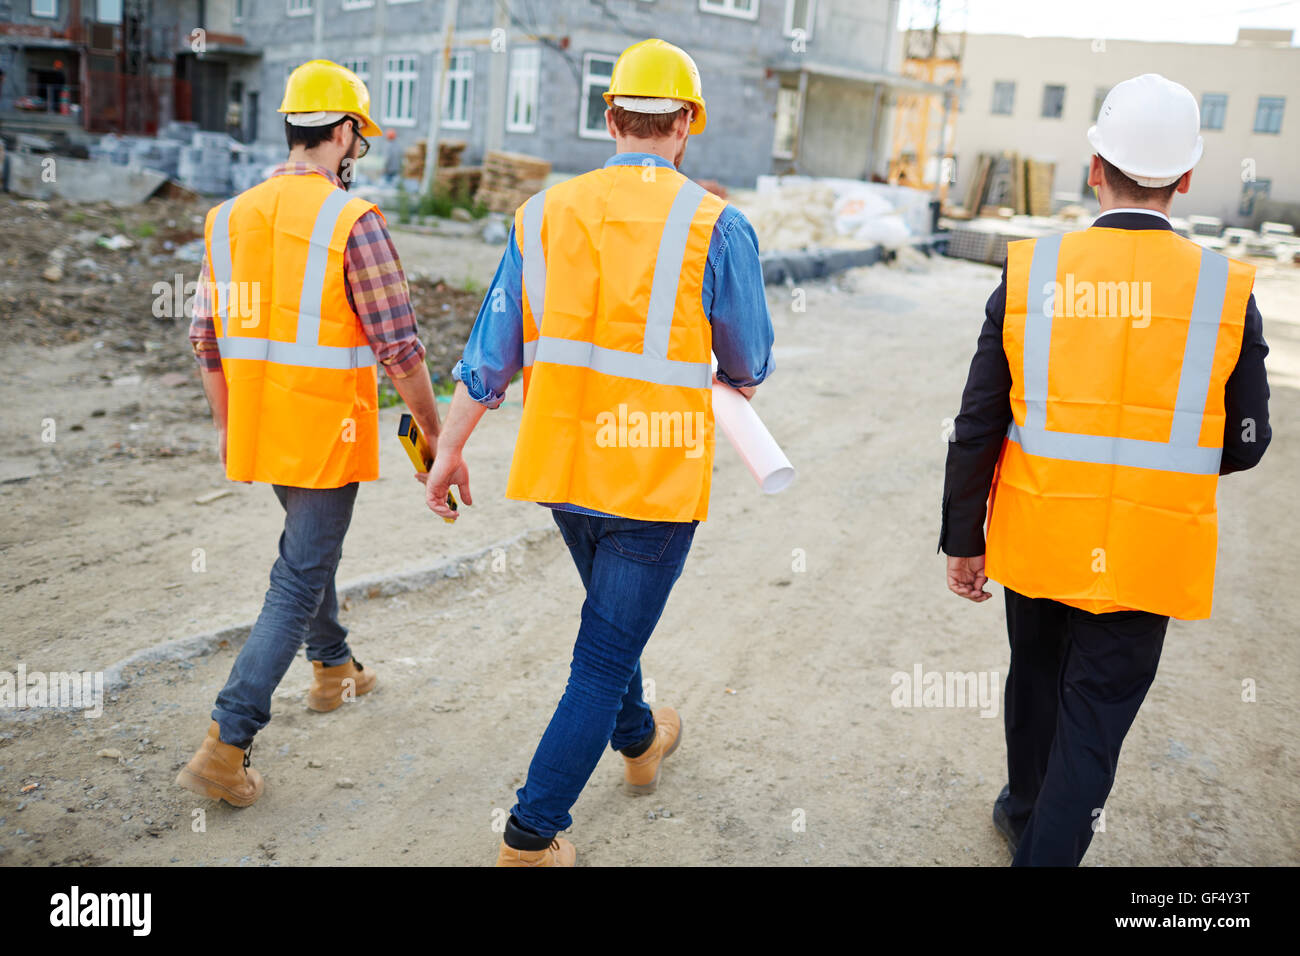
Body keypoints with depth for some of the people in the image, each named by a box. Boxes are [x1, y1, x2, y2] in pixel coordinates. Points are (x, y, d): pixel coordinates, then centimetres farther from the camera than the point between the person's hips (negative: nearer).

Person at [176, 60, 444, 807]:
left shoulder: (229, 218, 5)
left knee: (312, 543, 27)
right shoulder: (354, 223, -15)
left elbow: (209, 338, 10)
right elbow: (398, 346, -16)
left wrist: (225, 424, 21)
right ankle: (226, 748, 0)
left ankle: (335, 672, 45)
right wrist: (432, 430, -5)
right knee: (298, 586, 1)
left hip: (258, 429, 7)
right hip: (327, 434, -7)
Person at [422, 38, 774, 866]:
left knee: (615, 616, 28)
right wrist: (735, 391, 24)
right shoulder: (716, 226, -9)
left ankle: (639, 742, 51)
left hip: (563, 463, 5)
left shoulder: (544, 213, 1)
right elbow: (749, 365, 1)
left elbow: (491, 351, 3)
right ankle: (532, 836, 10)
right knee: (604, 657, 6)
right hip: (658, 473, -5)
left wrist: (450, 449, 12)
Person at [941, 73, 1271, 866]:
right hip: (1147, 557, -2)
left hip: (1038, 540, 2)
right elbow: (1243, 446, -2)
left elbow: (978, 428, -7)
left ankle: (1027, 810, 48)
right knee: (1094, 721, 8)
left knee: (1037, 680, 24)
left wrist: (963, 540, 3)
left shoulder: (1031, 272, -9)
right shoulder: (1225, 291, -10)